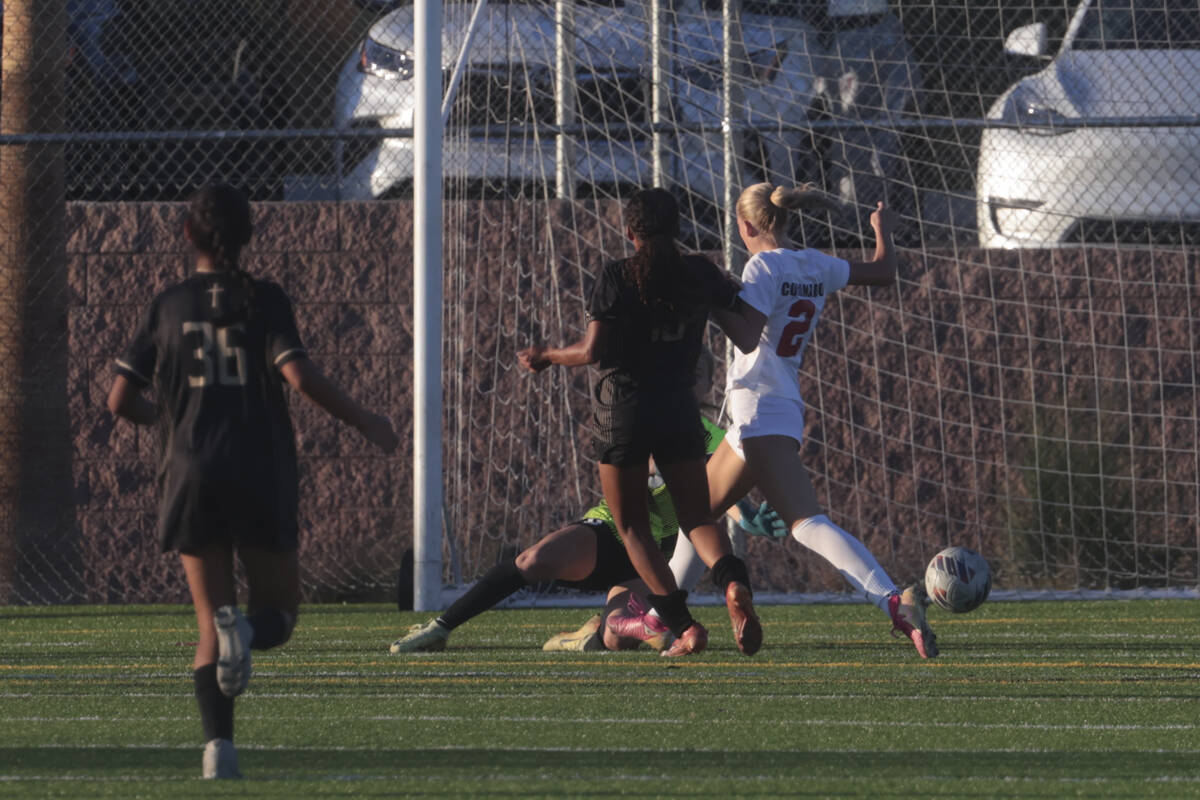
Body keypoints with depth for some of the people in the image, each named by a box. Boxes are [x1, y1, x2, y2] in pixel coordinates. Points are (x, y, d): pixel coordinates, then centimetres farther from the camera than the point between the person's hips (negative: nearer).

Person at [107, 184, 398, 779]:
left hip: (190, 479, 2)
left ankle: (218, 745, -13)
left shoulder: (167, 307, 5)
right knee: (279, 612, 11)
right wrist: (365, 422, -2)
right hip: (260, 478, -2)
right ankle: (248, 632, -27)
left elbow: (120, 400, 4)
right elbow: (301, 377, -15)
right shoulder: (264, 301, -1)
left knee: (209, 622, 7)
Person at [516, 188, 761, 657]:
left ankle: (681, 623, -8)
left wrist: (547, 356, 3)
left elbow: (593, 351, -14)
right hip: (680, 406, 3)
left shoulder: (616, 278, -10)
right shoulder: (699, 274, 1)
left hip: (623, 408, -3)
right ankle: (733, 582, -26)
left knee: (632, 528, 8)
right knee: (697, 518, 7)